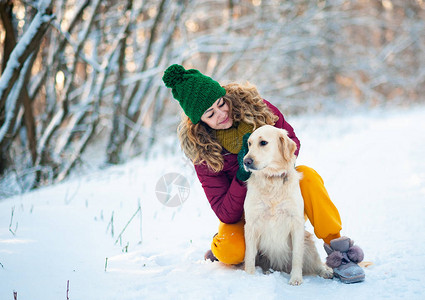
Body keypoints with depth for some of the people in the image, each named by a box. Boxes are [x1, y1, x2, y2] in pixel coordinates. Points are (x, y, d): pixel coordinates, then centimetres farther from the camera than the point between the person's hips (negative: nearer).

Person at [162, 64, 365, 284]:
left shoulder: (251, 105, -13)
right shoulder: (202, 151, -18)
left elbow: (292, 141, -1)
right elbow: (226, 214, -18)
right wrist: (242, 176, -33)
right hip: (244, 207, -2)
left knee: (307, 175, -29)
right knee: (230, 253, -31)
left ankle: (336, 245, -21)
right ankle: (222, 242, 6)